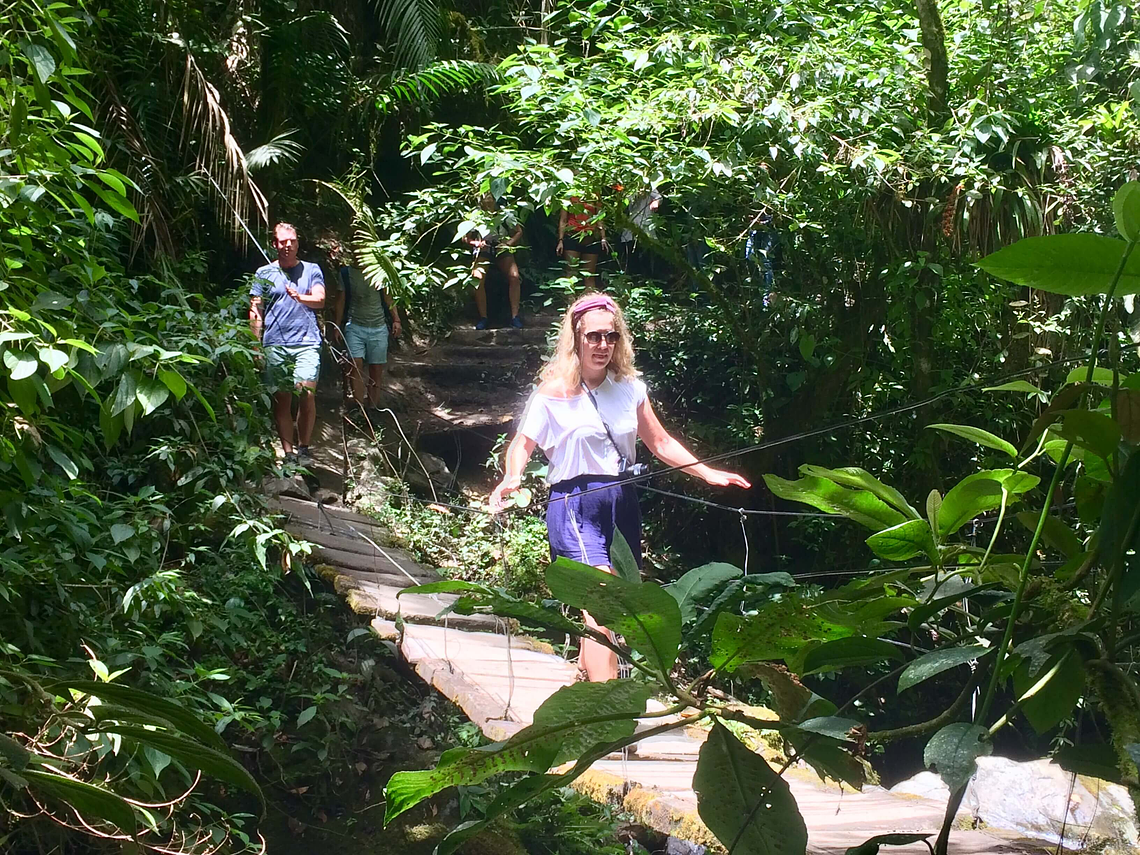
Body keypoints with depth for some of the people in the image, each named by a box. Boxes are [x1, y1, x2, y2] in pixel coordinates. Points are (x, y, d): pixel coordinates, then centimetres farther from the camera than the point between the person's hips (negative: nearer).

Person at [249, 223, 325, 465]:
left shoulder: (311, 270, 12)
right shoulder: (264, 273, 12)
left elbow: (320, 300, -3)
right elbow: (255, 312, 12)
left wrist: (300, 297, -24)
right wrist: (256, 345, 4)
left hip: (306, 342, -1)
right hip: (274, 344, 1)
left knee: (306, 394, -16)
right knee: (281, 399, 1)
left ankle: (303, 448, -3)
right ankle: (288, 454, 8)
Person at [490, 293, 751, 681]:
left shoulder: (629, 387, 8)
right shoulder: (555, 392, -5)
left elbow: (660, 442, 15)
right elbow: (523, 443, -3)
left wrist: (708, 473, 10)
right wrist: (512, 478, -23)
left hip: (622, 504, 6)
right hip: (575, 504, -6)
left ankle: (587, 673, 36)